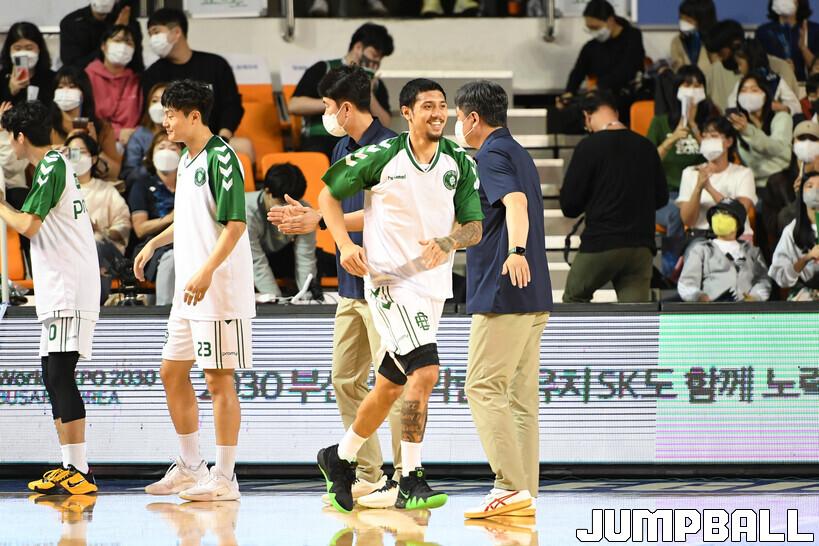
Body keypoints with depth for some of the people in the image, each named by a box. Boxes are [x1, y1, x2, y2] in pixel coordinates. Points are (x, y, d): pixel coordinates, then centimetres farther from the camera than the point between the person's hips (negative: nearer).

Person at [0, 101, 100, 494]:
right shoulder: (55, 164, 18)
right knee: (53, 376, 14)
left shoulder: (51, 168, -12)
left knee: (60, 375, -15)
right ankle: (68, 467, 19)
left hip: (68, 291, -11)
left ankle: (80, 474, -20)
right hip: (60, 292, 11)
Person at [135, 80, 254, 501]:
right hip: (188, 292, 10)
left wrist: (207, 271, -27)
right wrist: (154, 244, 19)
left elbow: (235, 224, -20)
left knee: (219, 379, -6)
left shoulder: (220, 158, -14)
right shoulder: (187, 160, 15)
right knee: (173, 372, 14)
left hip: (219, 291, -10)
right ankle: (189, 469, 24)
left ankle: (224, 478, -2)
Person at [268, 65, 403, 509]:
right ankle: (368, 473, 17)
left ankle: (404, 477, -7)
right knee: (346, 381, 10)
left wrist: (322, 221, -18)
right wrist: (303, 215, 14)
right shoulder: (342, 151, 15)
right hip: (351, 284, 10)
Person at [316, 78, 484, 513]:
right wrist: (345, 245, -9)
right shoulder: (381, 157, -7)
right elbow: (329, 194, 5)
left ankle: (340, 459, 33)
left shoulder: (459, 163, 3)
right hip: (389, 278, -5)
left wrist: (448, 241, -18)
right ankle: (411, 482, -17)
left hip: (432, 283, 5)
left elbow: (474, 227, 4)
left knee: (390, 387, 13)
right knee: (425, 370, -21)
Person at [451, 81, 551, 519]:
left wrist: (516, 251, -45)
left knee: (483, 388, -10)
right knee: (520, 395, 8)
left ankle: (511, 486, -17)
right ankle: (524, 494, 7)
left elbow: (516, 203, -28)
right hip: (532, 297, 10)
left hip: (504, 293, -10)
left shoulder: (492, 155, -9)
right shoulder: (519, 155, 20)